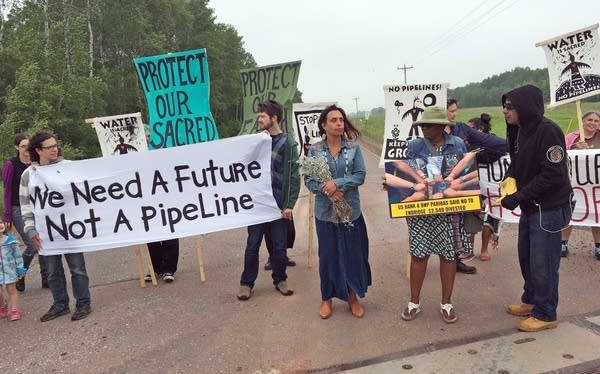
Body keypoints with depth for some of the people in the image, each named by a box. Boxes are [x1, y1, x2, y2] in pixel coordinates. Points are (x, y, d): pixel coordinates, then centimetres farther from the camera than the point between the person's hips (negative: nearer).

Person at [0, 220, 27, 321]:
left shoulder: (10, 240, -5)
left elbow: (17, 255, 3)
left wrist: (20, 268, 3)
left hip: (9, 269, 0)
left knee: (11, 290, 7)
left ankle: (14, 311, 16)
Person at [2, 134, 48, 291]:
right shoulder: (11, 165, -7)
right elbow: (7, 192, -6)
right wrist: (7, 217, -7)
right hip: (18, 210, -4)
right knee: (32, 246, -10)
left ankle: (46, 278, 12)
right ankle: (19, 276, 16)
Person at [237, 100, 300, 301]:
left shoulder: (288, 143, -3)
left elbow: (294, 176, -5)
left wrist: (289, 204, -10)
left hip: (279, 203, -2)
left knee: (279, 245, 8)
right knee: (253, 244, 6)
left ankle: (280, 279, 27)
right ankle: (247, 282, 19)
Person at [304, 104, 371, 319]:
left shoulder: (353, 147, -1)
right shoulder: (314, 150, -1)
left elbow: (360, 175, -7)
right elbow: (308, 180, -3)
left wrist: (337, 183, -19)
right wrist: (328, 191, -19)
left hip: (351, 210, 0)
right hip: (325, 211, 0)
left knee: (353, 254, 8)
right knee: (327, 255, 9)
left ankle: (353, 297, 26)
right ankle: (327, 298, 26)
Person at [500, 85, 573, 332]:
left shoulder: (548, 131, -20)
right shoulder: (520, 131, 5)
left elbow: (552, 175, -23)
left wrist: (519, 196, -22)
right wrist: (509, 179, -5)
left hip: (549, 209, -8)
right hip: (529, 207, 9)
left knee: (542, 263, 1)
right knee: (526, 256, 19)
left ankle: (545, 314, 17)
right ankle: (531, 301, 37)